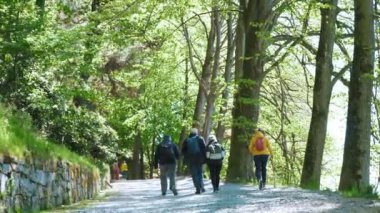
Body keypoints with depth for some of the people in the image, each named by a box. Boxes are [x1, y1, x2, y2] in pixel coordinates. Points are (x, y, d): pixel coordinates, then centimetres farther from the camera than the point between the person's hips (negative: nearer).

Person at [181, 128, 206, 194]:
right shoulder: (200, 139, 2)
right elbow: (204, 149, -4)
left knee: (194, 174, 2)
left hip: (190, 159, 0)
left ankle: (198, 189, -5)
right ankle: (202, 187, 2)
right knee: (200, 173, 14)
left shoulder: (186, 140, 5)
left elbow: (183, 151, 3)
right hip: (199, 158, 0)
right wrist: (204, 158, -2)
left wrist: (186, 158, 14)